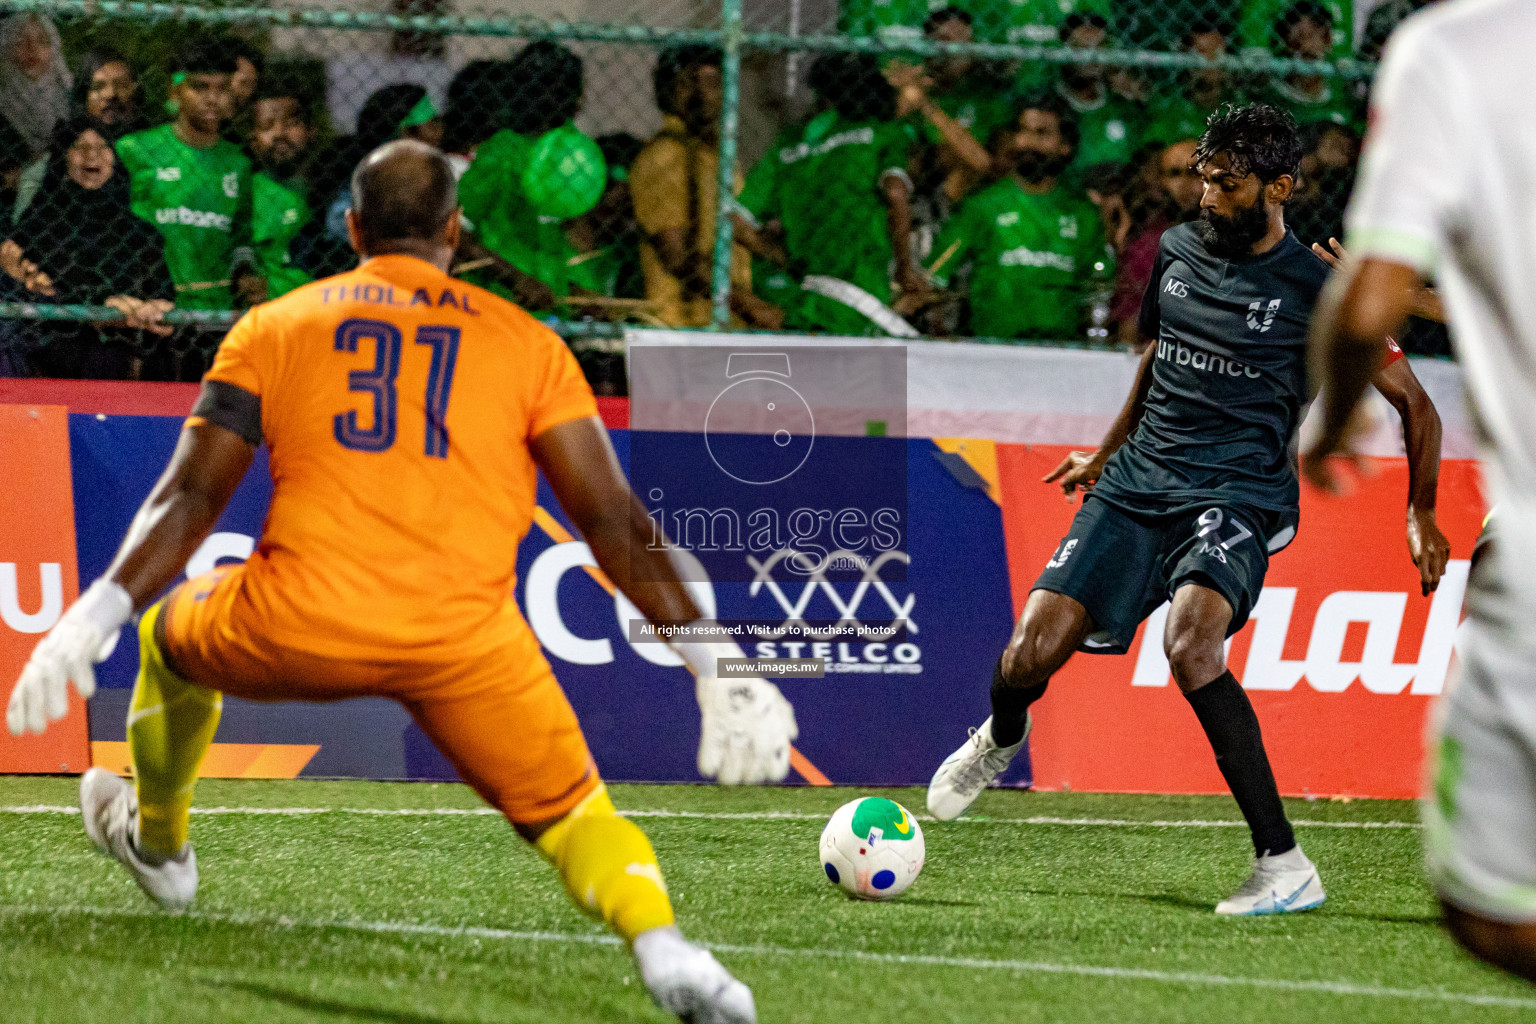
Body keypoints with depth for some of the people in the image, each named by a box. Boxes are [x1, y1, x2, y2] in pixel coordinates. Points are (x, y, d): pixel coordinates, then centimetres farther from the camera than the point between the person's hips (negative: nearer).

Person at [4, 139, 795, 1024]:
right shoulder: (527, 344, 15)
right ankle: (662, 945, -19)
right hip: (463, 639, -1)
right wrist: (715, 660, 10)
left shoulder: (274, 328, 16)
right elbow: (615, 521, 9)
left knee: (172, 633, 33)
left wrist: (90, 623, 6)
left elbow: (191, 497, 7)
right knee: (572, 814, 12)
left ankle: (157, 843, 54)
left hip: (298, 627, 1)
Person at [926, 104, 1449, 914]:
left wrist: (1421, 517, -5)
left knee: (1189, 643, -34)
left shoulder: (1317, 290, -5)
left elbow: (1413, 403, 2)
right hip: (1138, 485, 5)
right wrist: (1107, 452, 37)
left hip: (1237, 498, -5)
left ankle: (1285, 867, -31)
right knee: (1027, 658, -7)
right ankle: (1001, 737, 35)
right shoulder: (1177, 251, 10)